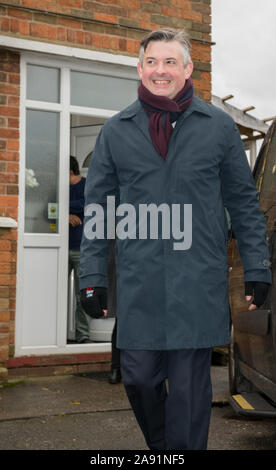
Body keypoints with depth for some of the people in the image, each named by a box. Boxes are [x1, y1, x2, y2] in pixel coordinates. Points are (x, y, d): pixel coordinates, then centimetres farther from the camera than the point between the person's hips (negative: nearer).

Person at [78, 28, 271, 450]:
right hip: (139, 284, 2)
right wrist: (92, 276, 5)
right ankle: (160, 445, 36)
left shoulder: (219, 126, 6)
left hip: (200, 282, -1)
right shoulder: (116, 131, 9)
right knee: (139, 378, 9)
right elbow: (98, 207, 10)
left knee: (189, 386, 4)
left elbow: (244, 202, 9)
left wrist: (257, 269, 5)